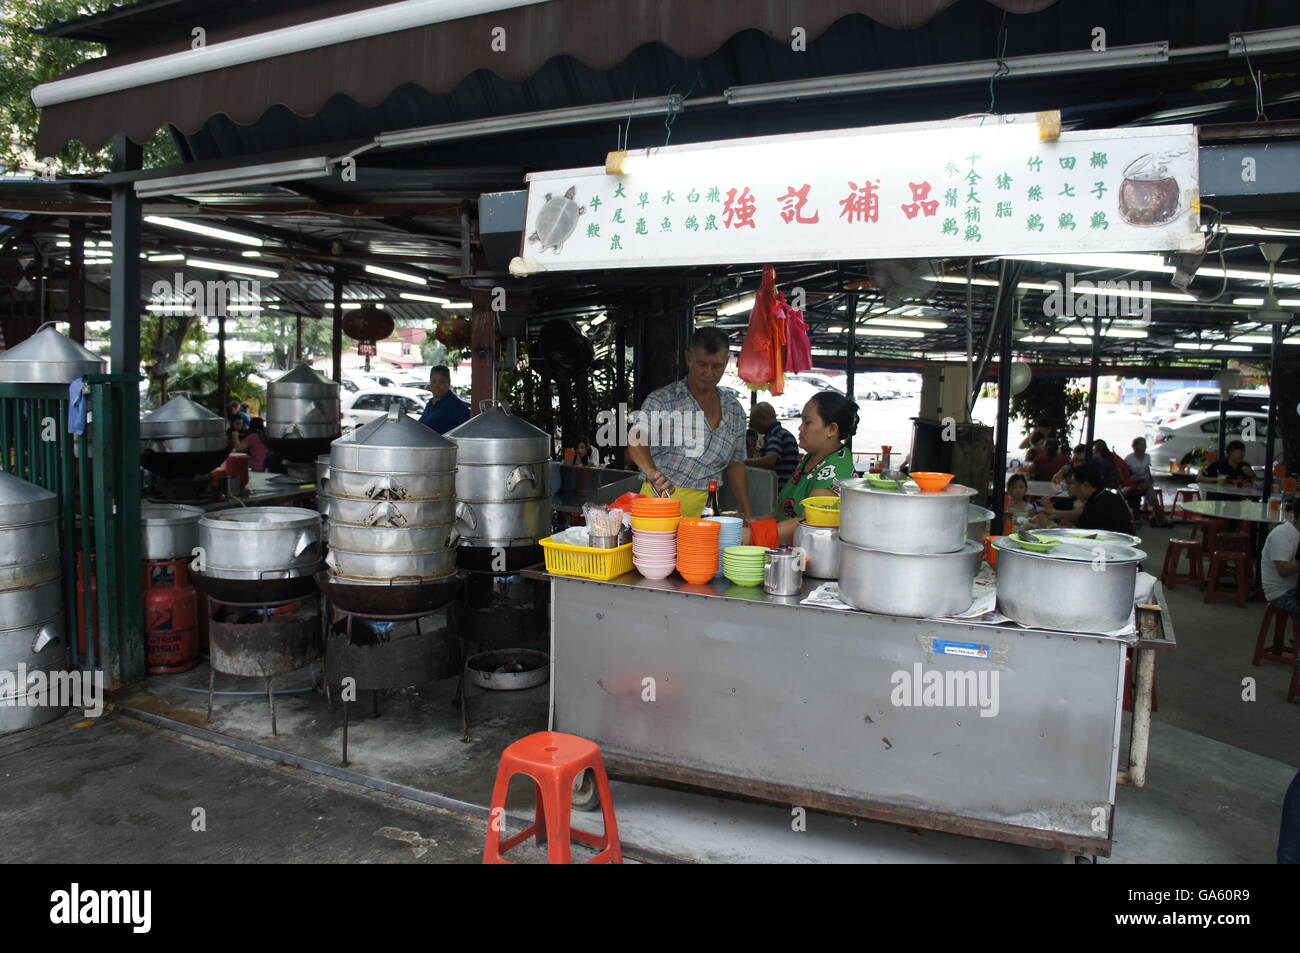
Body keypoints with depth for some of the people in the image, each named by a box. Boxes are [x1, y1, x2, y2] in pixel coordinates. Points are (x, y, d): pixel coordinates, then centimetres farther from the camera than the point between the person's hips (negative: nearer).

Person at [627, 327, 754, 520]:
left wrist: (748, 515, 14)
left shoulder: (734, 410, 13)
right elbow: (637, 439, -20)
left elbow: (736, 466, 19)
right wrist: (652, 472, -40)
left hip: (704, 508, 4)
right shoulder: (661, 400, -3)